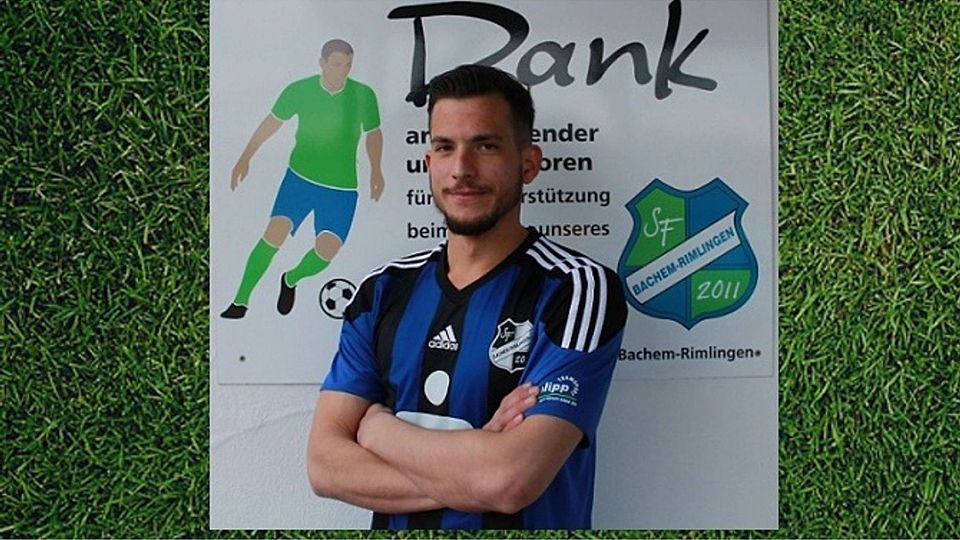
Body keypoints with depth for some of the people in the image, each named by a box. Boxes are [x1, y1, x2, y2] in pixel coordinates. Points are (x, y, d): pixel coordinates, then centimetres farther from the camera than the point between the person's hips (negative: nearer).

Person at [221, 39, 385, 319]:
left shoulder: (364, 95, -7)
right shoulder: (299, 90, -7)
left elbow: (373, 133, 11)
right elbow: (272, 122, 7)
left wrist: (376, 170, 4)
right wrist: (245, 159, 6)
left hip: (342, 188, 0)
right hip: (299, 177, 0)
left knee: (327, 251, -10)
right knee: (274, 234, -14)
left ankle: (291, 280, 24)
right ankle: (240, 301, 1)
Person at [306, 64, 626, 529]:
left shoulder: (577, 289, -13)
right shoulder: (383, 291, 0)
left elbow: (511, 480, -23)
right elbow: (324, 464, -6)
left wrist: (379, 428, -9)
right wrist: (473, 472, -17)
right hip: (396, 524, 3)